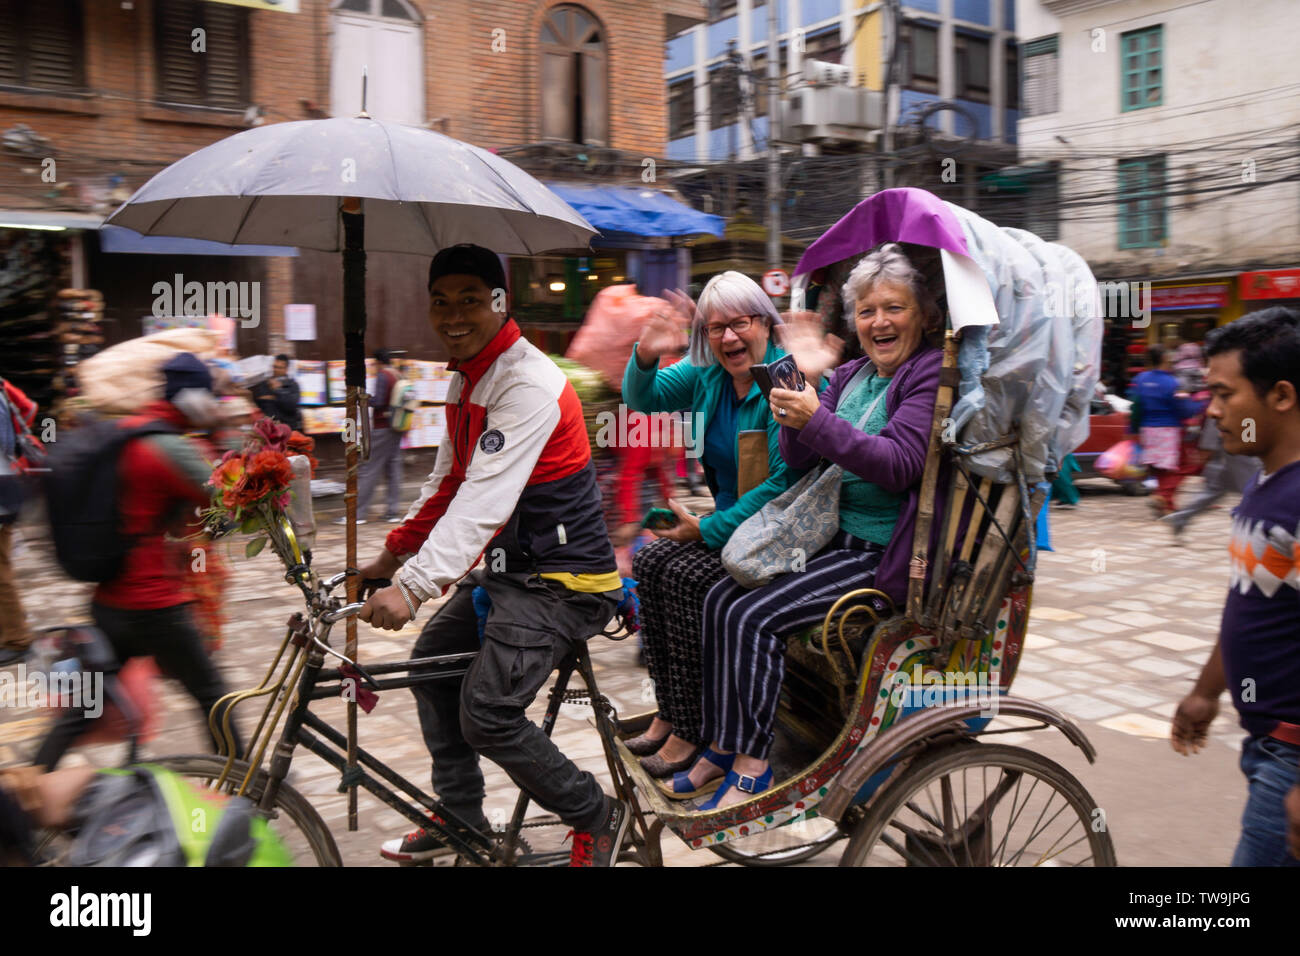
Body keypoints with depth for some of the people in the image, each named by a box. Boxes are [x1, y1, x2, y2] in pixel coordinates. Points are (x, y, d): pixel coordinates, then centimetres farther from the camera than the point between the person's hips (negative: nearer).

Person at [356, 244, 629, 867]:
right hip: (509, 565, 11)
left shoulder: (528, 383, -21)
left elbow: (485, 499, -31)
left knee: (486, 712, -19)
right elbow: (449, 483, 20)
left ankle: (598, 817, 3)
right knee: (433, 658, 18)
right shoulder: (466, 381, 11)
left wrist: (413, 585, -38)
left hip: (562, 578, -10)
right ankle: (459, 818, 32)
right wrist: (391, 555, 17)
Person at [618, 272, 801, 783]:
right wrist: (646, 356, -14)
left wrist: (709, 529, -20)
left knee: (686, 577, -23)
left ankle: (693, 731, -11)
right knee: (650, 561, -10)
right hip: (728, 516, 8)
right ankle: (669, 713, -2)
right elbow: (644, 399, 9)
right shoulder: (707, 374, 5)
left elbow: (786, 483, -25)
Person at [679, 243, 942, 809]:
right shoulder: (851, 376, 13)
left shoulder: (931, 374, -10)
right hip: (835, 537, 8)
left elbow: (899, 465, -22)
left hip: (884, 554, -8)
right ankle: (722, 746, 6)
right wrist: (794, 415, -13)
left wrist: (818, 422, -29)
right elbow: (799, 460, 8)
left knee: (756, 617, -20)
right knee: (721, 601, -4)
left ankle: (754, 765, -7)